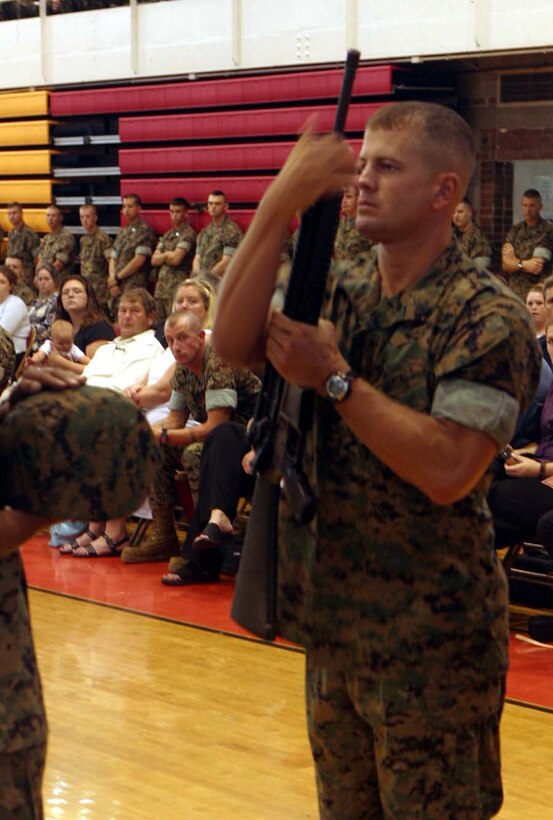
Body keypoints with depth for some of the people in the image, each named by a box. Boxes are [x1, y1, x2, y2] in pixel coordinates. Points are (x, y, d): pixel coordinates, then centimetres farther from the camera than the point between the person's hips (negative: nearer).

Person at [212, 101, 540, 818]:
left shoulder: (487, 320, -15)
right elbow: (233, 341, -12)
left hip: (430, 642, -6)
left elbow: (447, 472, -26)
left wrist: (333, 377, -20)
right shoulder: (339, 291, 5)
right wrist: (281, 202, -20)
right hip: (332, 621, 7)